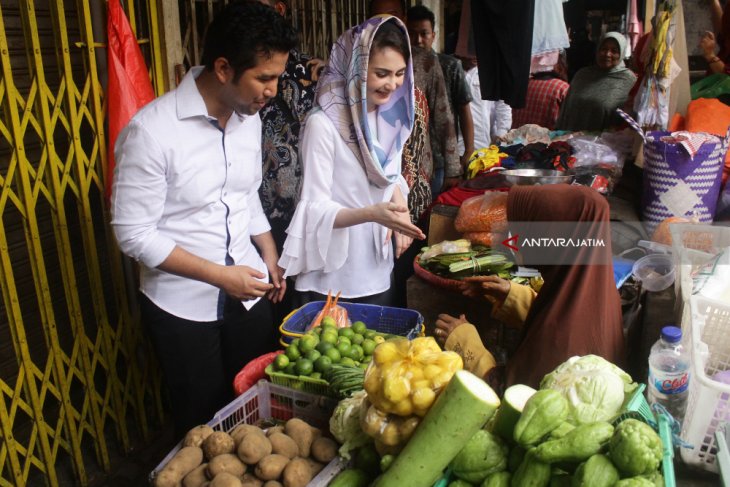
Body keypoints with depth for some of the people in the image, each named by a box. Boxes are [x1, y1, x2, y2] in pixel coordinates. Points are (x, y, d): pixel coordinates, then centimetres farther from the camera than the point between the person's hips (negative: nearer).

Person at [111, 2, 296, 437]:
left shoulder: (250, 117, 0)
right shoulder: (152, 130, -21)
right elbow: (134, 233, -18)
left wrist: (271, 260, 7)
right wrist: (220, 275, -19)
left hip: (247, 292, 6)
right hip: (183, 303, -5)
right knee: (204, 421, 13)